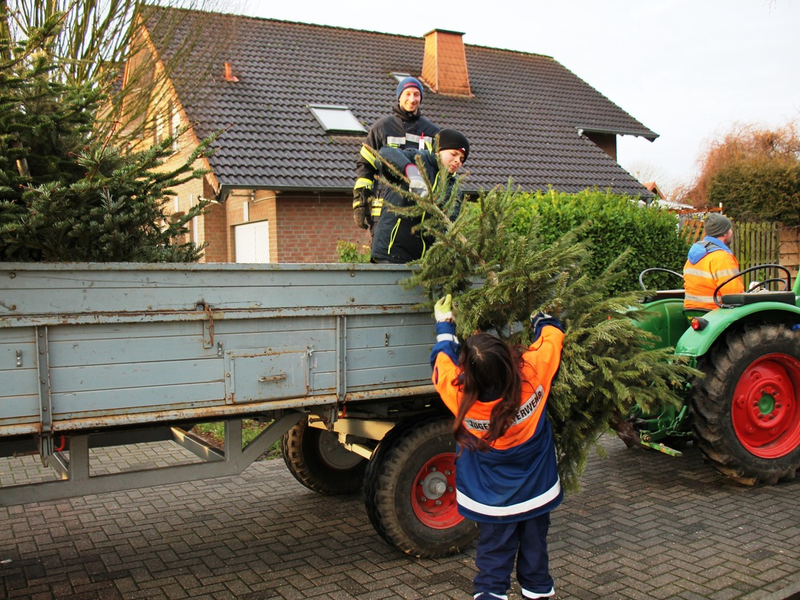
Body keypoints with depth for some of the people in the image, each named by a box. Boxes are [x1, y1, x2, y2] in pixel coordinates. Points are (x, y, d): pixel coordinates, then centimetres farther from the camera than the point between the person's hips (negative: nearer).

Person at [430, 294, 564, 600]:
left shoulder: (461, 396, -28)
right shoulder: (533, 375, -27)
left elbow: (443, 362, -5)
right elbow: (552, 334, -6)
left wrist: (444, 324, 10)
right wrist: (540, 316, 15)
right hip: (537, 492, 2)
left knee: (494, 554, 15)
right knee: (535, 549, 22)